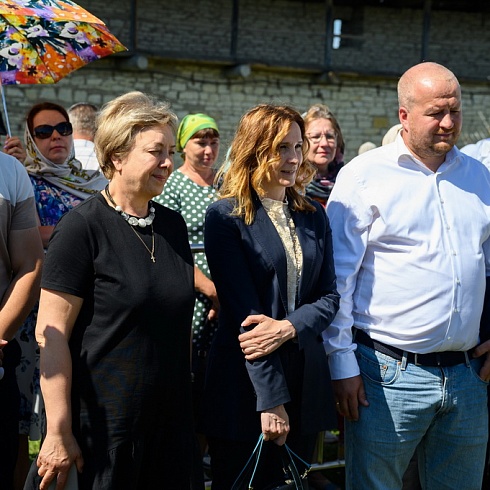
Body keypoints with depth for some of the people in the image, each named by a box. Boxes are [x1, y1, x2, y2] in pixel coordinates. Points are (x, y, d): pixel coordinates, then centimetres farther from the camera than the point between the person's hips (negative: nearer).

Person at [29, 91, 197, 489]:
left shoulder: (174, 225, 8)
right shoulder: (82, 228, -12)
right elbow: (51, 335, -15)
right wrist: (58, 434, -17)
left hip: (171, 420, 6)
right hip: (102, 425, -6)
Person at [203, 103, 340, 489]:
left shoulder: (314, 217, 10)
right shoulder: (226, 217, -7)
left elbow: (329, 296, 7)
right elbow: (243, 313, -14)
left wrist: (288, 328, -15)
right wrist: (270, 400, -18)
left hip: (305, 380, 5)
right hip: (245, 382, -5)